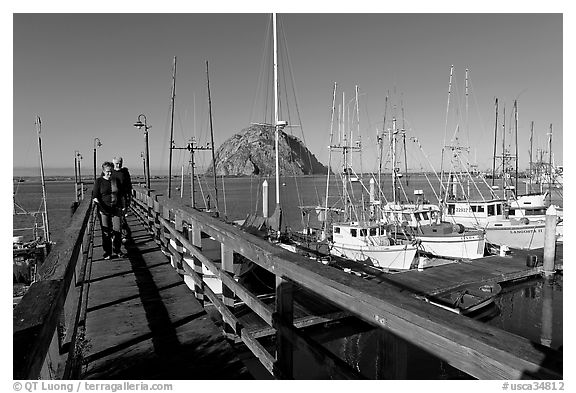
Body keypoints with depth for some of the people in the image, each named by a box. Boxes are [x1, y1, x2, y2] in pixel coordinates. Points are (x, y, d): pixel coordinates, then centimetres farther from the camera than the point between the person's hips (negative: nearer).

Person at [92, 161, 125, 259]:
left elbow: (121, 195, 19)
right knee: (106, 232, 3)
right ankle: (107, 252, 15)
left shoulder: (116, 180, 10)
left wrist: (122, 206, 10)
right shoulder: (99, 181, -1)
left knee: (117, 231, 1)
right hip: (104, 210, -2)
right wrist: (101, 207, -15)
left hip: (116, 209, 3)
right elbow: (95, 197, -5)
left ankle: (117, 250, 16)